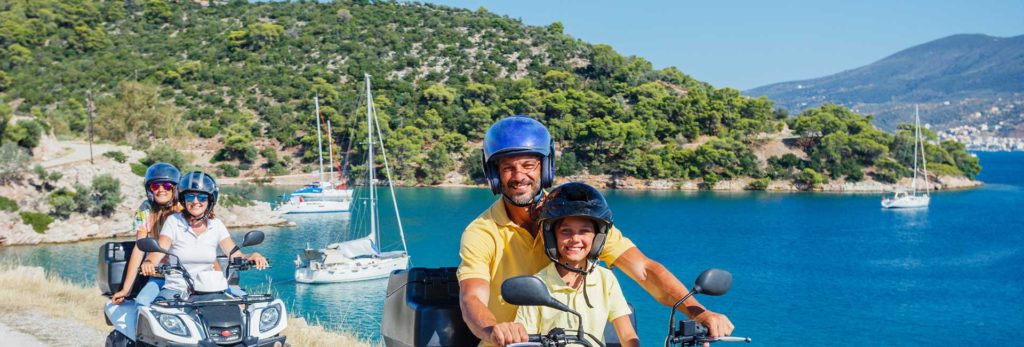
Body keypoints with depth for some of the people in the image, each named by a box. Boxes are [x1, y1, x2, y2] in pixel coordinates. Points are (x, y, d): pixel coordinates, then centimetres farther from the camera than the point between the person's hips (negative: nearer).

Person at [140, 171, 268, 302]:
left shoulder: (216, 225, 7)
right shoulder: (173, 221, 0)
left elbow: (236, 255, -4)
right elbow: (158, 251, -13)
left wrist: (252, 256, -27)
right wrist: (148, 262, -37)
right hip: (176, 289, -2)